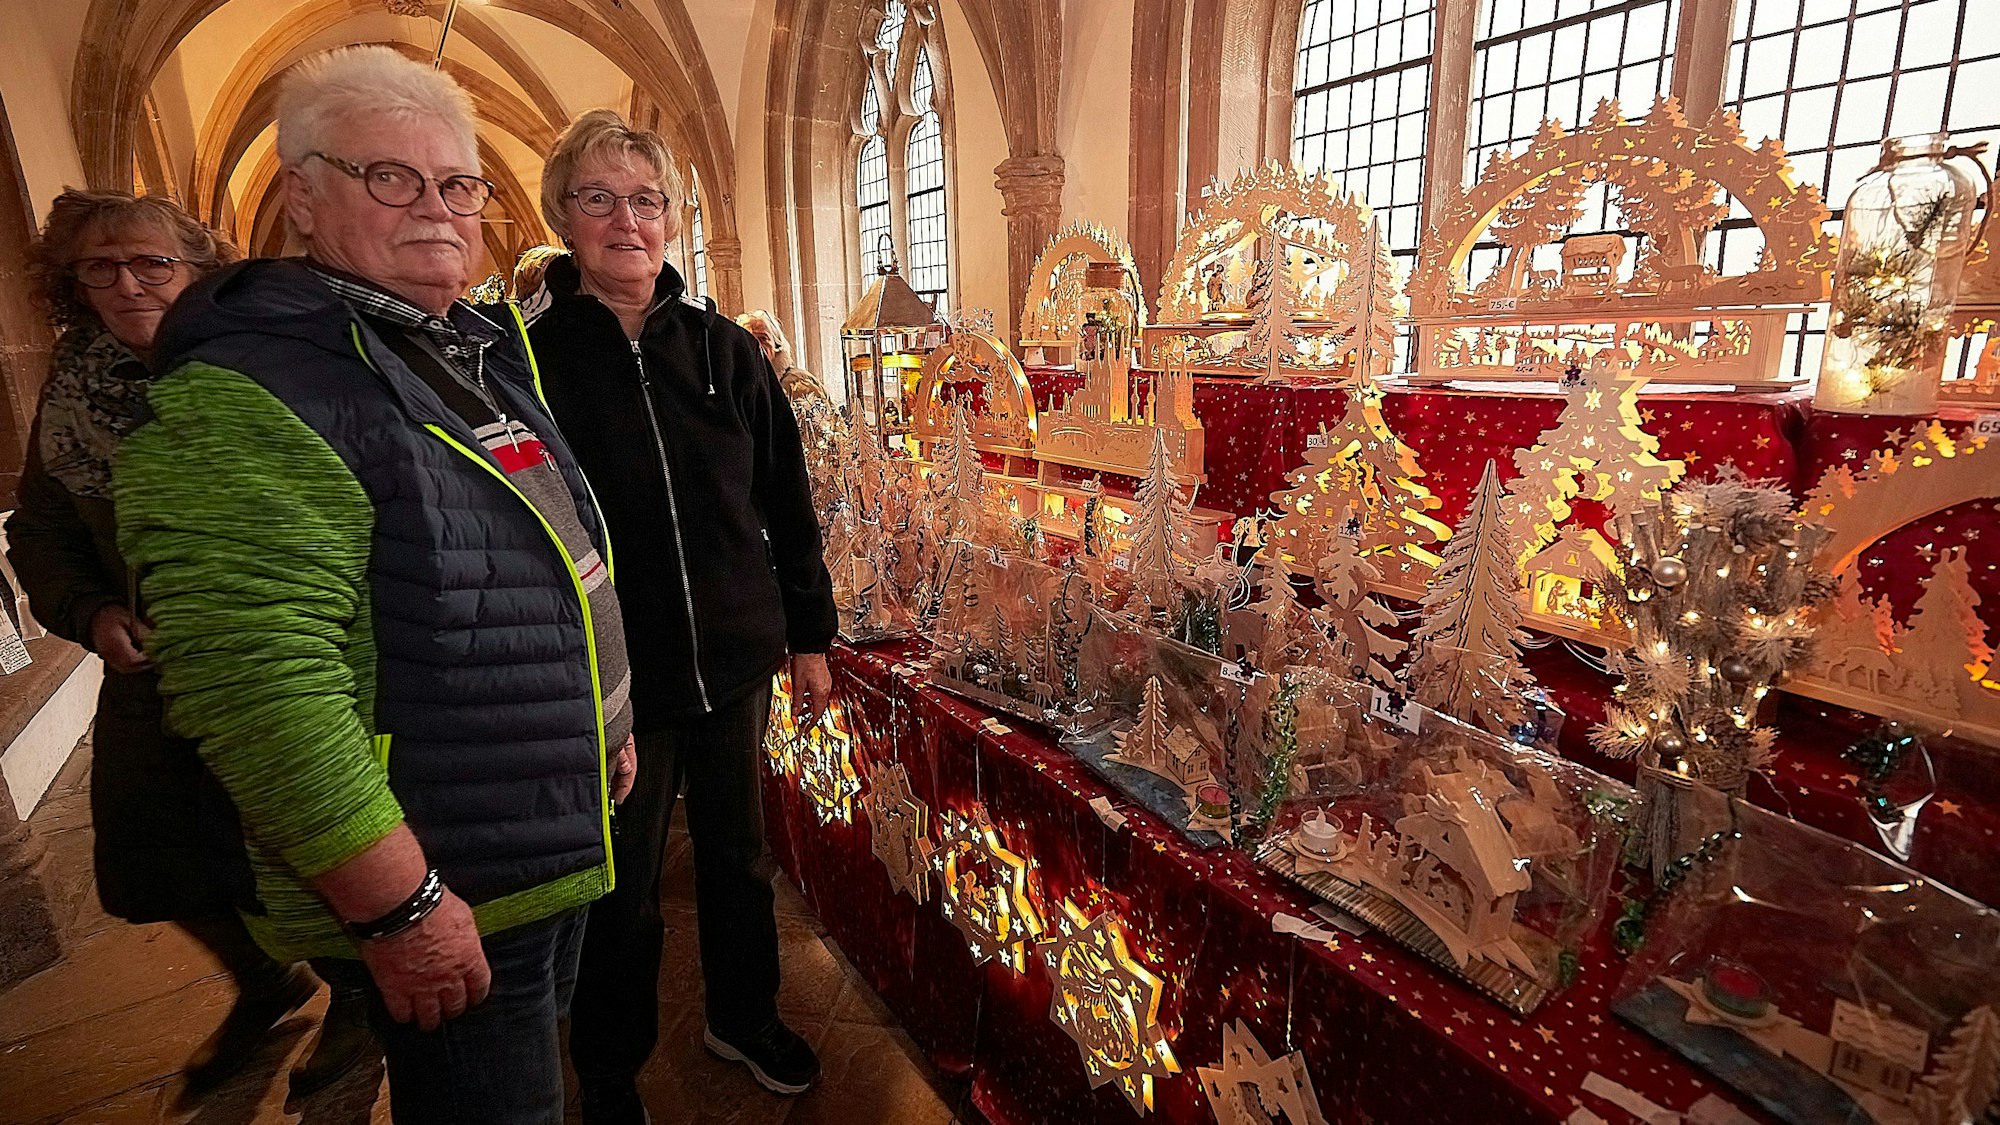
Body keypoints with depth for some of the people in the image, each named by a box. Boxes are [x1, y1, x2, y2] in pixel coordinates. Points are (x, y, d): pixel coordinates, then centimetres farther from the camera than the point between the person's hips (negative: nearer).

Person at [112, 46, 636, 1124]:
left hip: (561, 849, 8)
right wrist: (397, 905, -23)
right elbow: (254, 683, -26)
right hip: (448, 905, -8)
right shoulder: (248, 396, -19)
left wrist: (607, 725, 18)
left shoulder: (484, 354, 9)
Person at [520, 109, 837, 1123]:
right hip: (609, 677, -2)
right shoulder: (525, 356, -6)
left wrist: (809, 634, 5)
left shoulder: (723, 348, 1)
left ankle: (744, 1017, 46)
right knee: (621, 895, 13)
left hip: (735, 659, 3)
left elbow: (785, 499, 5)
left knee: (738, 855, 19)